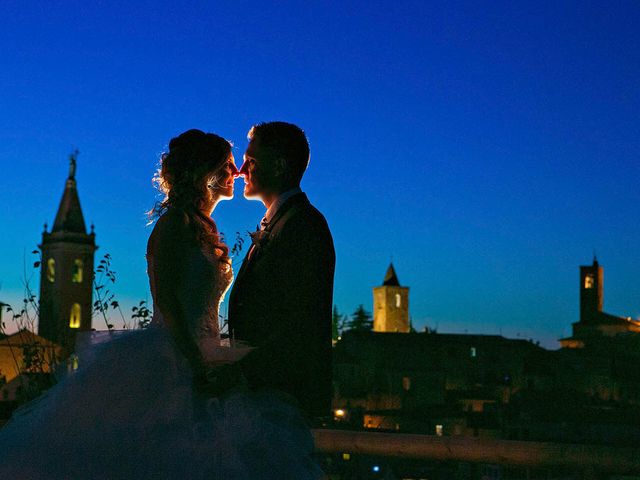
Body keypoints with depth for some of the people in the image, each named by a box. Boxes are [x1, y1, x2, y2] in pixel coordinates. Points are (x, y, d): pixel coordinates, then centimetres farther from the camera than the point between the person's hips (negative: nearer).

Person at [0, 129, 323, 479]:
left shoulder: (202, 229, 19)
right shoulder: (176, 222, -8)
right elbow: (166, 299, -18)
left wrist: (206, 364, 12)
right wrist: (196, 365, -24)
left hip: (196, 360, 9)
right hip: (169, 366, -9)